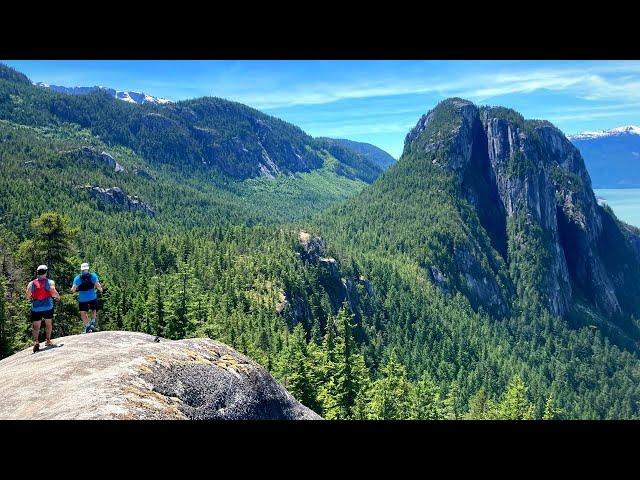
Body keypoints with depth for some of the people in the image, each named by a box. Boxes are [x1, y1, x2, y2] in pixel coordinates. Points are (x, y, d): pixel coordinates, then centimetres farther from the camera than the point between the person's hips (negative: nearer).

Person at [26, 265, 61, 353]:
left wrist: (32, 298, 19)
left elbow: (28, 296, -2)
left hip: (35, 308, 1)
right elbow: (53, 293, -17)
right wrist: (58, 297, 3)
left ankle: (36, 341, -16)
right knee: (48, 324, 20)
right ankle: (48, 341, 24)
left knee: (36, 327, 5)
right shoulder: (50, 282, -3)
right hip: (48, 307, -1)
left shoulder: (31, 283, 3)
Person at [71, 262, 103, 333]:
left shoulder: (77, 278, -2)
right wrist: (100, 289, 9)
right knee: (94, 310, 23)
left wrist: (73, 290, 15)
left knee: (83, 313, 8)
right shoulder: (93, 276, -3)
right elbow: (98, 285, -11)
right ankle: (93, 321, 3)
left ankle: (87, 326, -3)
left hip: (82, 299, -1)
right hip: (92, 297, 1)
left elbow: (73, 289, -7)